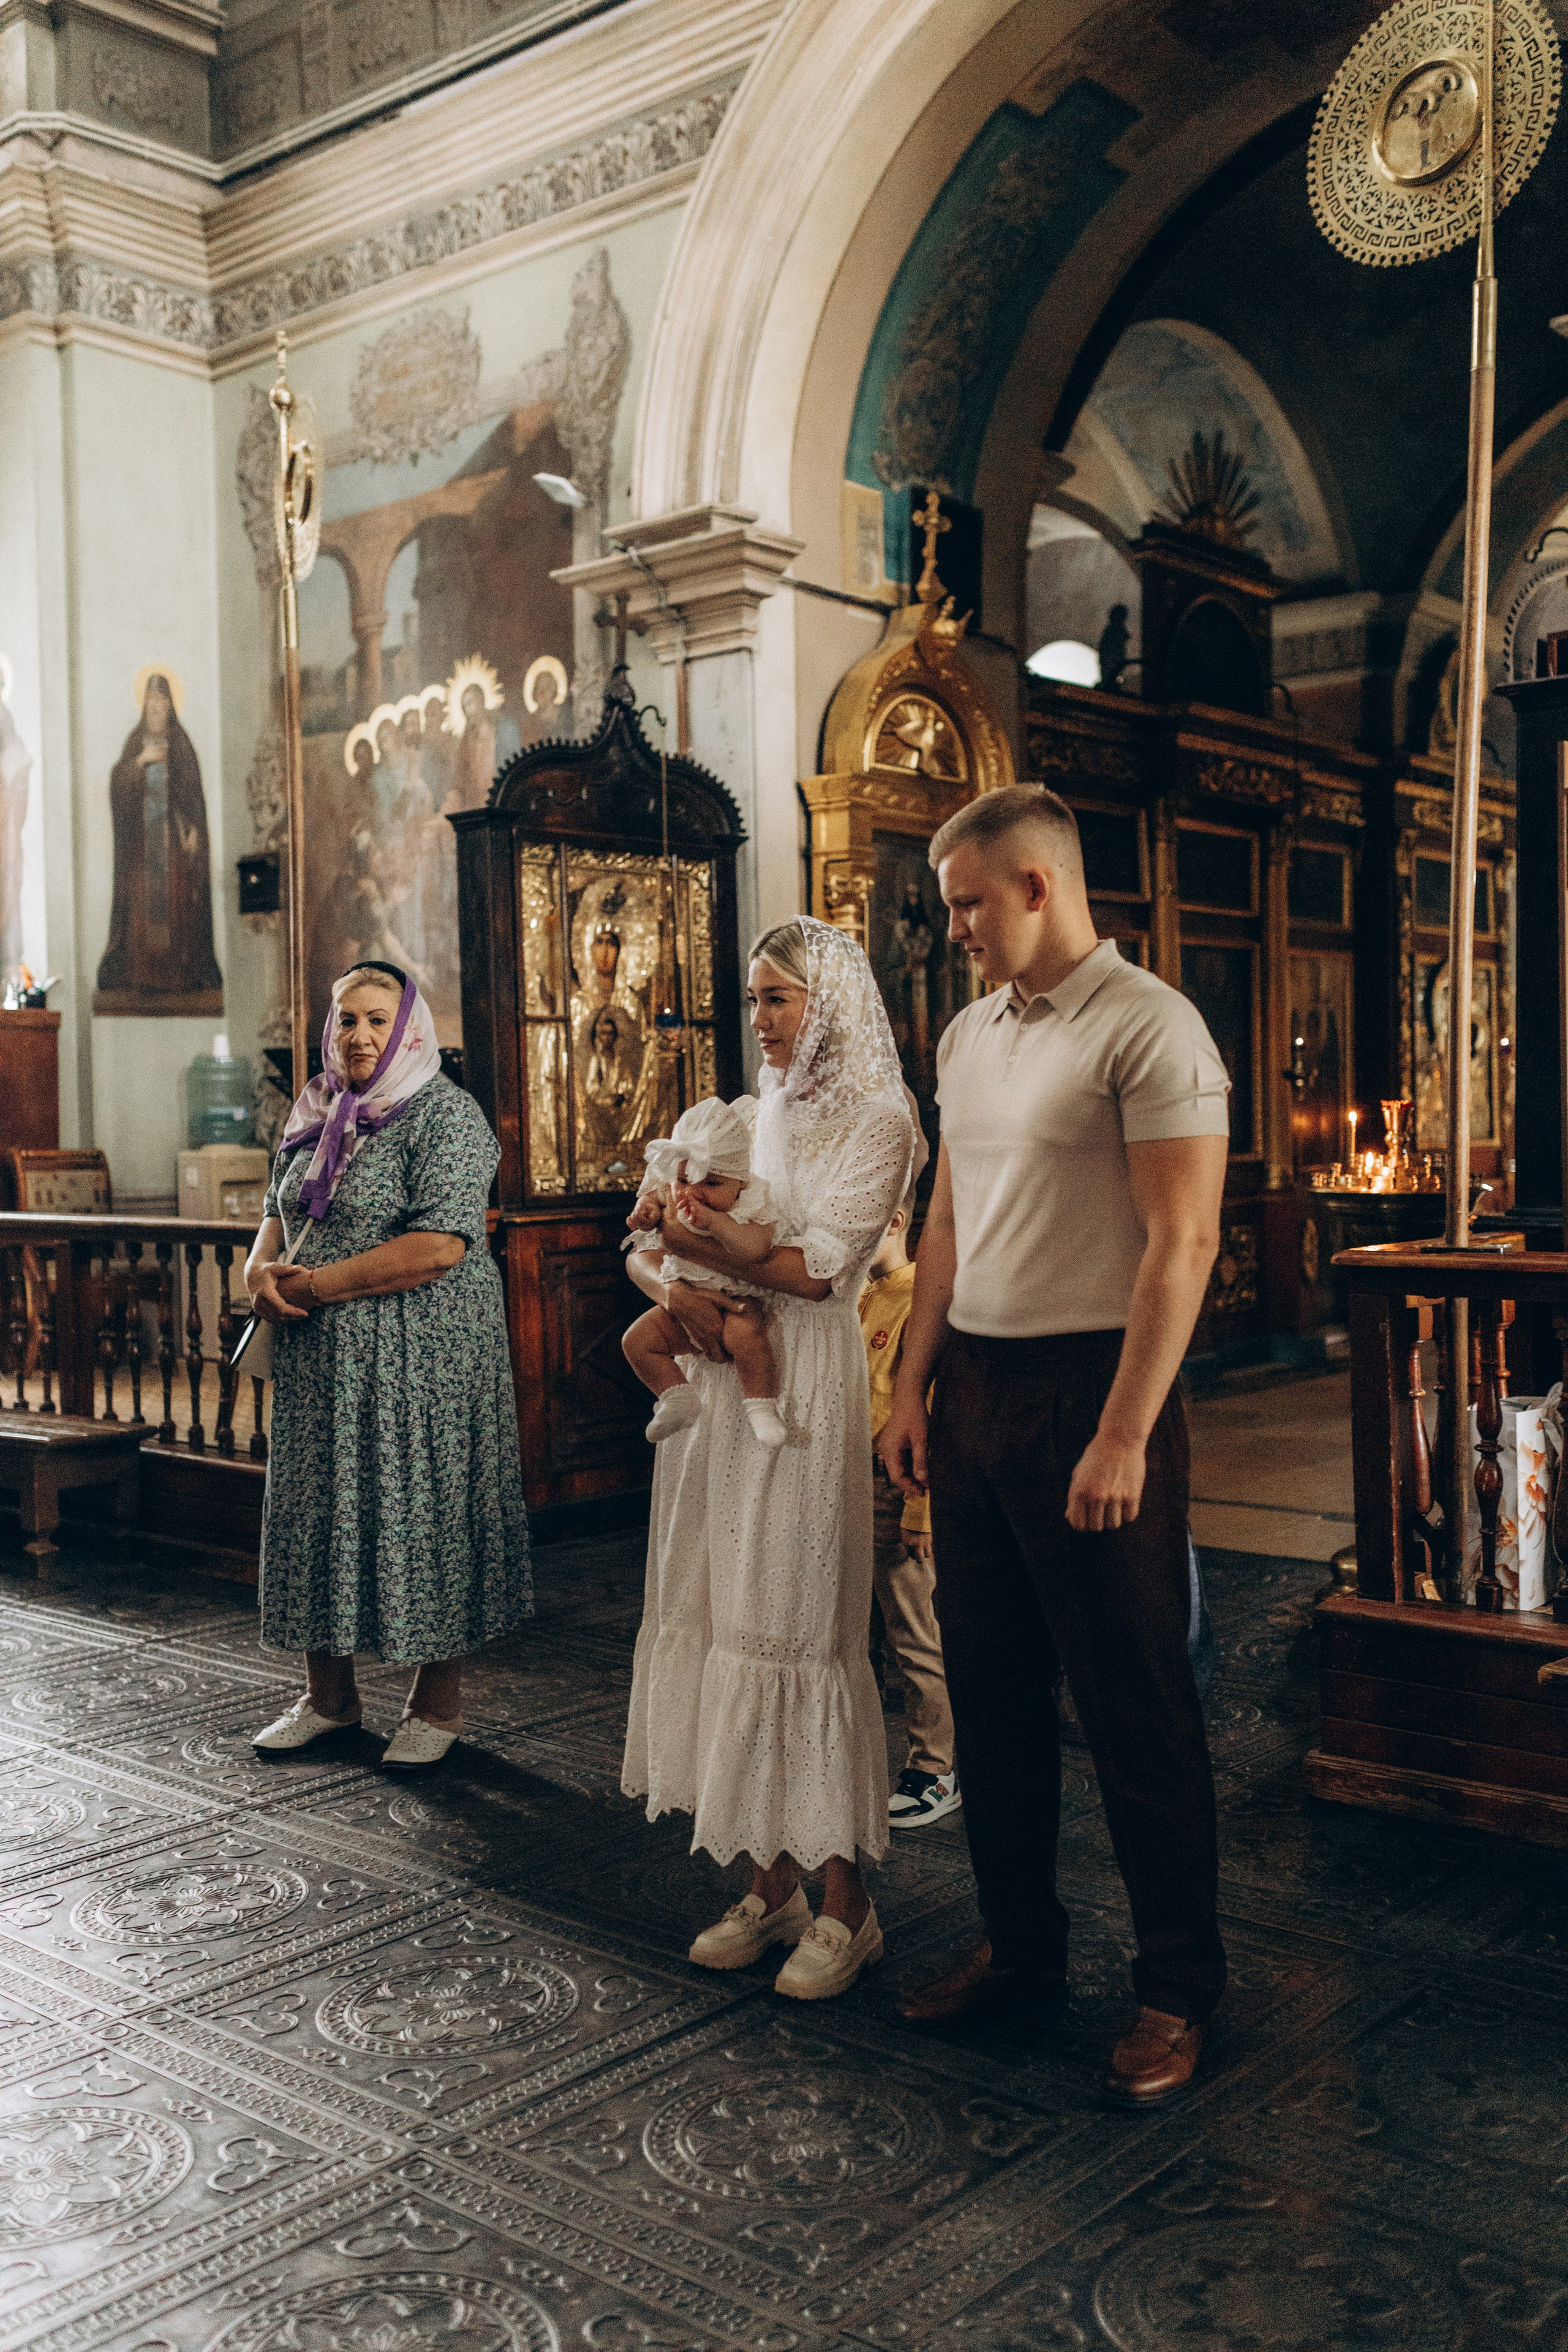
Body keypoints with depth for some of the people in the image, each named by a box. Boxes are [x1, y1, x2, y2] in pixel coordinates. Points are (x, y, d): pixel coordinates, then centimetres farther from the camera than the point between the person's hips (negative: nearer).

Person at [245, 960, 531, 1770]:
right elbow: (278, 1214, 20)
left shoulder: (445, 1115, -11)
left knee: (422, 1506, 0)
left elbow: (439, 1246, -21)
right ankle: (329, 1695, 26)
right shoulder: (315, 1118, 13)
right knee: (319, 1505, 11)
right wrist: (262, 1271, -4)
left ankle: (438, 1704, 15)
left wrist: (316, 1285, -17)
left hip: (422, 1354, -7)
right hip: (321, 1359, 7)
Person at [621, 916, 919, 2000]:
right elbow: (644, 1247, 12)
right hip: (717, 1383, 7)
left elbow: (820, 1266, -16)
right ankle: (770, 1886, 18)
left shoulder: (875, 1121, -4)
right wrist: (679, 1290, -9)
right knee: (719, 1618, 7)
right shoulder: (740, 1117, 16)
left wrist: (697, 1240, -7)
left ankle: (846, 1902, 8)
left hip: (805, 1390, -6)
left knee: (795, 1628, -5)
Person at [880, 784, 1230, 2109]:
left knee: (1136, 1706, 2)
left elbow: (1182, 1244, -17)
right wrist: (913, 1389, 13)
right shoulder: (971, 1036, 14)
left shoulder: (1149, 1029, -11)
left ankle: (1178, 1989, 18)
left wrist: (1123, 1436, -20)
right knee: (991, 1689, 14)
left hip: (1092, 1389, -8)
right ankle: (1022, 1950, 30)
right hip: (975, 1391, 8)